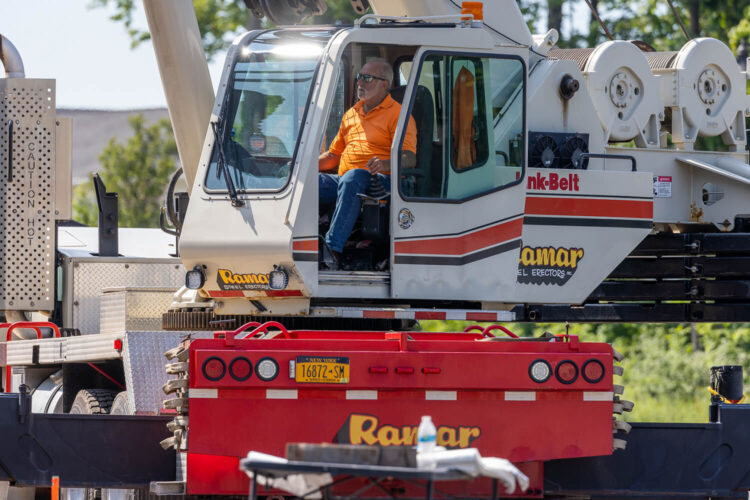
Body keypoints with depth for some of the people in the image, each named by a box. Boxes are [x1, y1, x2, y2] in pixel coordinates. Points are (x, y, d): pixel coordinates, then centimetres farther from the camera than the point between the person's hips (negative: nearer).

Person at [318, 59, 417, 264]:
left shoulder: (398, 114, 4)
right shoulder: (352, 114, 26)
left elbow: (409, 159, -9)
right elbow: (334, 155, 32)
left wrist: (385, 164, -31)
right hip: (344, 180, 7)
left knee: (353, 177, -40)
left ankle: (333, 247, -50)